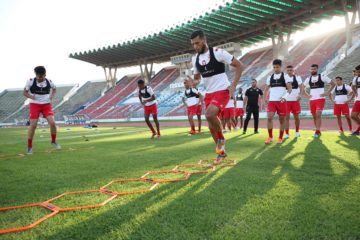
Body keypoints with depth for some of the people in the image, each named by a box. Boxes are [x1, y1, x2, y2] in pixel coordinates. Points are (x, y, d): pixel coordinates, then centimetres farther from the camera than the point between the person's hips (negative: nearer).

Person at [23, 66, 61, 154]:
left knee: (52, 123, -12)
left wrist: (51, 96, -1)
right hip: (34, 104, -1)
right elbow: (25, 92, 1)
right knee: (33, 125, -6)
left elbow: (54, 89, 18)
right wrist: (31, 96, -20)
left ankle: (54, 141, 13)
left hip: (46, 104, 1)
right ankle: (29, 147, 9)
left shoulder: (49, 82, -3)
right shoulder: (31, 81, -8)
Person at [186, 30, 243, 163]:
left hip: (222, 91, -7)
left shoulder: (218, 52, -12)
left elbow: (239, 65, -7)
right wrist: (194, 82, -7)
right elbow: (197, 77, 17)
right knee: (211, 125, 6)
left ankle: (221, 138, -2)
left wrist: (234, 85, -14)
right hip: (209, 93, 7)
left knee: (209, 114, -30)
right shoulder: (195, 58, 6)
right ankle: (221, 152, 24)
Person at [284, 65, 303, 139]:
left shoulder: (297, 77, 3)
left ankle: (297, 131, 28)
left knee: (296, 116, 10)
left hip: (295, 100, 0)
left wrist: (300, 94, -19)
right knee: (286, 117, -3)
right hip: (286, 100, 0)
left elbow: (301, 86, -3)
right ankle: (286, 133, 1)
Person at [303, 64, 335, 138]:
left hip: (320, 99, -5)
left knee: (318, 115, -16)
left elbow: (333, 84, 1)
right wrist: (306, 95, 9)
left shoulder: (322, 77, -2)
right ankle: (318, 131, 22)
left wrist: (327, 93, -5)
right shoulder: (308, 78, 10)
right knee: (314, 116, 9)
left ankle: (317, 131, -14)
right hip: (312, 100, 5)